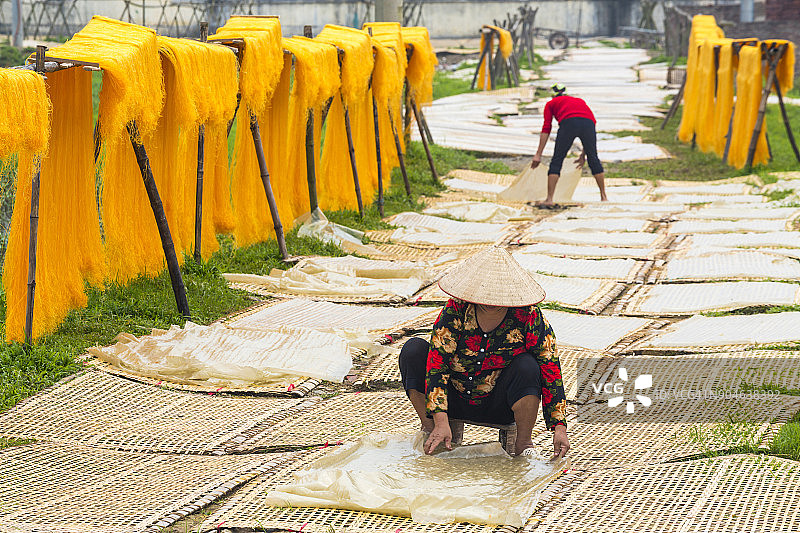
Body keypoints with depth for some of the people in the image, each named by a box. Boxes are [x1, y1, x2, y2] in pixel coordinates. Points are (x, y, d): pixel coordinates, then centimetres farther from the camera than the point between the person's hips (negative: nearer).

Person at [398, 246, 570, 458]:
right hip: (455, 400, 1)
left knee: (527, 366, -30)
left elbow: (550, 370, -16)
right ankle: (431, 430, -6)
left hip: (499, 409, -1)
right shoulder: (455, 310, -17)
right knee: (414, 349, -19)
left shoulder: (529, 317, -17)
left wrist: (559, 428, -23)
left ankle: (523, 444, -10)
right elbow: (437, 364, -21)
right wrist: (441, 422, -32)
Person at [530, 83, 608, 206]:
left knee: (556, 161, 6)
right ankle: (604, 196, 25)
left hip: (568, 122, -3)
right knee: (593, 159, 20)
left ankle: (549, 199, -2)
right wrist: (583, 155, 44)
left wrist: (538, 154, 15)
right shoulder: (580, 101, 41)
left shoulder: (551, 104, 30)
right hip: (589, 121, 3)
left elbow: (546, 129, 18)